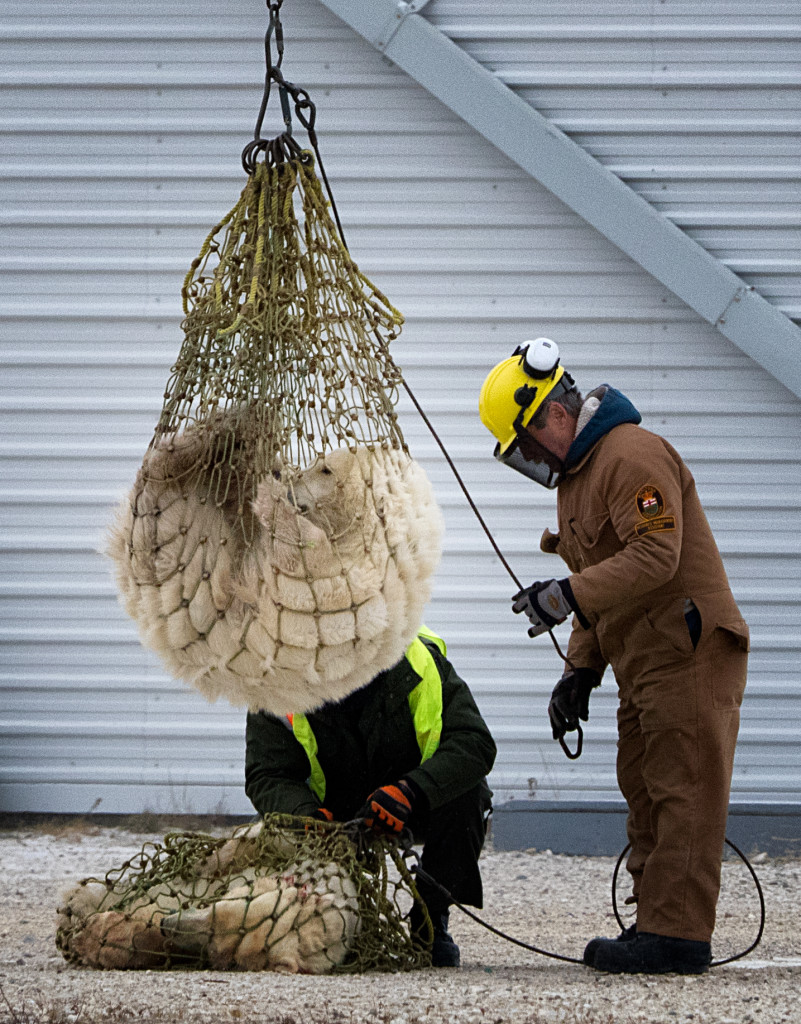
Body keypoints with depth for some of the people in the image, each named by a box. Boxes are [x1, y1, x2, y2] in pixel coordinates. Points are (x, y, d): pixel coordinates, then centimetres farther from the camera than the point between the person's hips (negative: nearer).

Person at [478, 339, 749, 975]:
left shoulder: (633, 455, -14)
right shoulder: (575, 474, 20)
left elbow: (655, 556, -26)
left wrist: (567, 595, -29)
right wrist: (581, 670, 16)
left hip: (688, 654, -11)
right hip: (643, 664, 11)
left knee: (683, 794, -12)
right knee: (646, 796, 10)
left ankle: (677, 936, -15)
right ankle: (653, 928, 13)